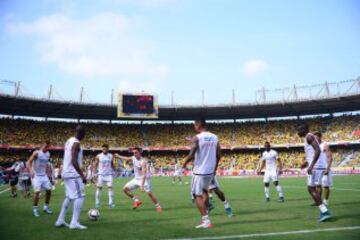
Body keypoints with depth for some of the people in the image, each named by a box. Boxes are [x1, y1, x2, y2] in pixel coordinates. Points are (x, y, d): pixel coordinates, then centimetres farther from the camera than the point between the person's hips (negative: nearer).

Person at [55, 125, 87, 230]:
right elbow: (74, 161, -24)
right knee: (79, 197, -5)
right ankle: (74, 223, -6)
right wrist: (82, 175, -21)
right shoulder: (76, 143, -17)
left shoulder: (69, 141, 14)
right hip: (73, 174, -10)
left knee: (69, 197, 18)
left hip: (66, 173, 10)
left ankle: (60, 220, 22)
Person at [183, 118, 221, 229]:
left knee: (198, 195, 2)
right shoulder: (214, 137, 6)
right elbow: (218, 155, 9)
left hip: (200, 171, -7)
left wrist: (184, 163, 2)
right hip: (210, 170, 7)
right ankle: (205, 215, 33)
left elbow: (191, 155, -17)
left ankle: (206, 221, -2)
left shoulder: (197, 138, -13)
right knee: (205, 191, 26)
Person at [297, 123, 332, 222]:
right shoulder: (309, 137, 21)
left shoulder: (309, 136, -10)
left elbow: (318, 151, -22)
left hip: (316, 166, -10)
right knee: (312, 188, 16)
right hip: (319, 165, 10)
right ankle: (324, 211, 17)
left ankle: (324, 212, -6)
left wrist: (311, 165, -27)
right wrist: (307, 162, 26)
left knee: (311, 189, -6)